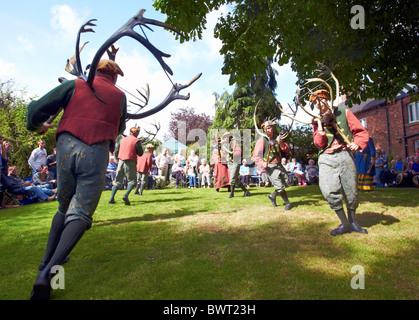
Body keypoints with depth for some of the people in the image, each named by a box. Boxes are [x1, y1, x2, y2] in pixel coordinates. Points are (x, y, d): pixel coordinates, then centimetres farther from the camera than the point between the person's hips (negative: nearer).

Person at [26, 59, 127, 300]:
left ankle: (47, 261, 25)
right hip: (96, 153, -2)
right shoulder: (119, 96, 16)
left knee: (64, 208, 21)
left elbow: (37, 108, 7)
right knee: (81, 214, -1)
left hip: (67, 147, 2)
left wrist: (36, 126, 28)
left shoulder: (75, 85, 14)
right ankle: (48, 271, -18)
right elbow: (120, 129, 29)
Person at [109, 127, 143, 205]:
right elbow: (140, 153, -3)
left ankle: (112, 198, 6)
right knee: (132, 181, 4)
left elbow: (116, 151, 15)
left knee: (118, 181, 12)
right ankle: (126, 195, -19)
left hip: (121, 161, 5)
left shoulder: (123, 139, 12)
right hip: (130, 162, -5)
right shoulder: (136, 141, -4)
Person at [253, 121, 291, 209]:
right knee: (280, 186, -8)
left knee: (286, 182, 12)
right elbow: (256, 155, -12)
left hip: (279, 165, 6)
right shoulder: (262, 140, -6)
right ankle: (287, 203, 13)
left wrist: (281, 143, -13)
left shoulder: (277, 139, 12)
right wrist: (262, 163, -27)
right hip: (270, 166, -6)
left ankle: (272, 196, 32)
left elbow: (286, 149, 6)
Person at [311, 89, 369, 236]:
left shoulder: (343, 112, 10)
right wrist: (320, 126, -7)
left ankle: (352, 221, 26)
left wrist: (357, 143, -11)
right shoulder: (317, 121, 14)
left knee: (351, 192, 1)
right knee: (329, 192, -13)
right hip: (326, 159, 1)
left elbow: (362, 132, 9)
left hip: (345, 155, -1)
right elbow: (320, 144, 3)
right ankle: (344, 224, 5)